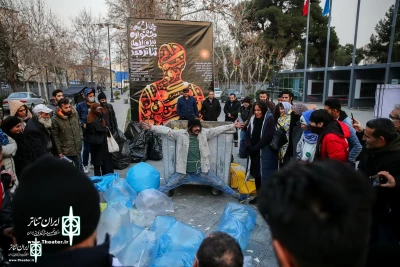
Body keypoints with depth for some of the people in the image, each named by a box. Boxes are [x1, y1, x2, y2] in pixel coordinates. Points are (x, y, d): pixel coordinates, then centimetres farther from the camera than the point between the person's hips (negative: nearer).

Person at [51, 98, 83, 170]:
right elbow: (55, 137, -10)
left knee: (79, 168, 20)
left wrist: (80, 138, 7)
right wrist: (59, 152, -8)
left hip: (77, 149, 4)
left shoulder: (75, 114, -2)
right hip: (66, 151, -4)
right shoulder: (55, 120, -14)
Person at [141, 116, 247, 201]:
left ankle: (237, 196, 26)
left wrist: (233, 126, -3)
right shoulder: (181, 134, -9)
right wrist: (151, 127, -16)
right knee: (167, 186, 3)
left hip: (201, 171, 1)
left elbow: (218, 129, -1)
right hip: (184, 172, -1)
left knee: (219, 184, 10)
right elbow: (166, 130, -8)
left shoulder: (204, 133, -4)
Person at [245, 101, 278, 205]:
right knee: (256, 174, 12)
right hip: (254, 152, 6)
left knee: (264, 175, -4)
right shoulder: (253, 119, 10)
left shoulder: (270, 120, -9)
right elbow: (248, 134, 9)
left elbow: (268, 137, -17)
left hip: (265, 153, -6)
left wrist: (255, 148, -17)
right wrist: (249, 147, -8)